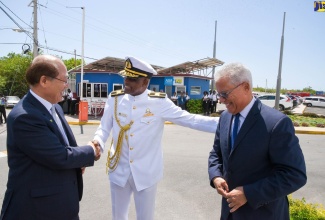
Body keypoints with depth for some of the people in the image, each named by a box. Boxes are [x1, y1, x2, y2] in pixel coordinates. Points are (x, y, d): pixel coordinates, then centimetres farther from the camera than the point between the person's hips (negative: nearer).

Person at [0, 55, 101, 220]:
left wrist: (80, 157, -7)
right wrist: (90, 152, -8)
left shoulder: (55, 107, 5)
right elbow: (60, 157, -25)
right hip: (36, 206, -8)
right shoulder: (24, 117, -24)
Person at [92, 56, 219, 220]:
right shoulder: (114, 99, -3)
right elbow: (104, 127, 2)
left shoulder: (159, 102, -12)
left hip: (146, 172, -2)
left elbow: (189, 119, -13)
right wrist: (98, 142, -20)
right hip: (119, 170, 3)